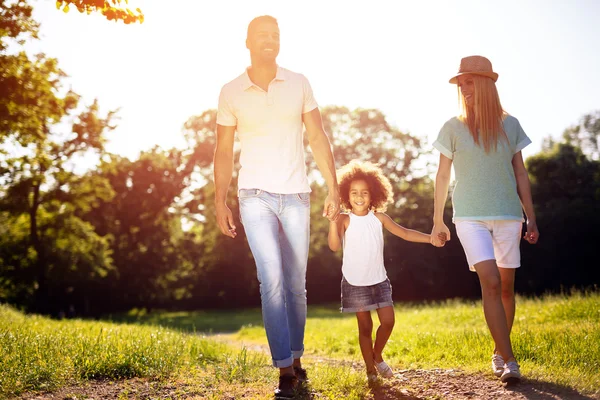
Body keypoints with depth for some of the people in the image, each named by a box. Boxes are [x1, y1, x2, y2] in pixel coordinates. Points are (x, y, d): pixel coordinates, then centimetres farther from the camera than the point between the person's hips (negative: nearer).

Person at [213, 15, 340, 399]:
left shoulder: (299, 84, 5)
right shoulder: (231, 92, 4)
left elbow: (318, 139, 5)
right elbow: (224, 151, 7)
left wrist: (334, 188, -2)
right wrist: (220, 201, 1)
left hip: (296, 194, 2)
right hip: (255, 195, -1)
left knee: (296, 284, 7)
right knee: (272, 280, -13)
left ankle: (296, 357, 24)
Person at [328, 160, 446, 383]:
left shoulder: (379, 217, 0)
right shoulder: (345, 220, -10)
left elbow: (404, 233, 3)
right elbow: (334, 246, -22)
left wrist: (431, 238, -7)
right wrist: (333, 221, -37)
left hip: (379, 280, 3)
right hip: (355, 283, -3)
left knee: (388, 321, 0)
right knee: (365, 327, 3)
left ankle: (377, 356, 26)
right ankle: (370, 369, 17)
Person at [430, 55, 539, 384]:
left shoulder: (509, 125, 6)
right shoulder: (453, 128, 2)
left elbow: (520, 174, 10)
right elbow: (442, 176, 7)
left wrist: (531, 218, 8)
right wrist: (437, 220, 10)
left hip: (508, 215, 2)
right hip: (470, 217, -2)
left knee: (506, 286, 6)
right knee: (490, 281, -16)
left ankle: (498, 353, 23)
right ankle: (509, 360, -14)